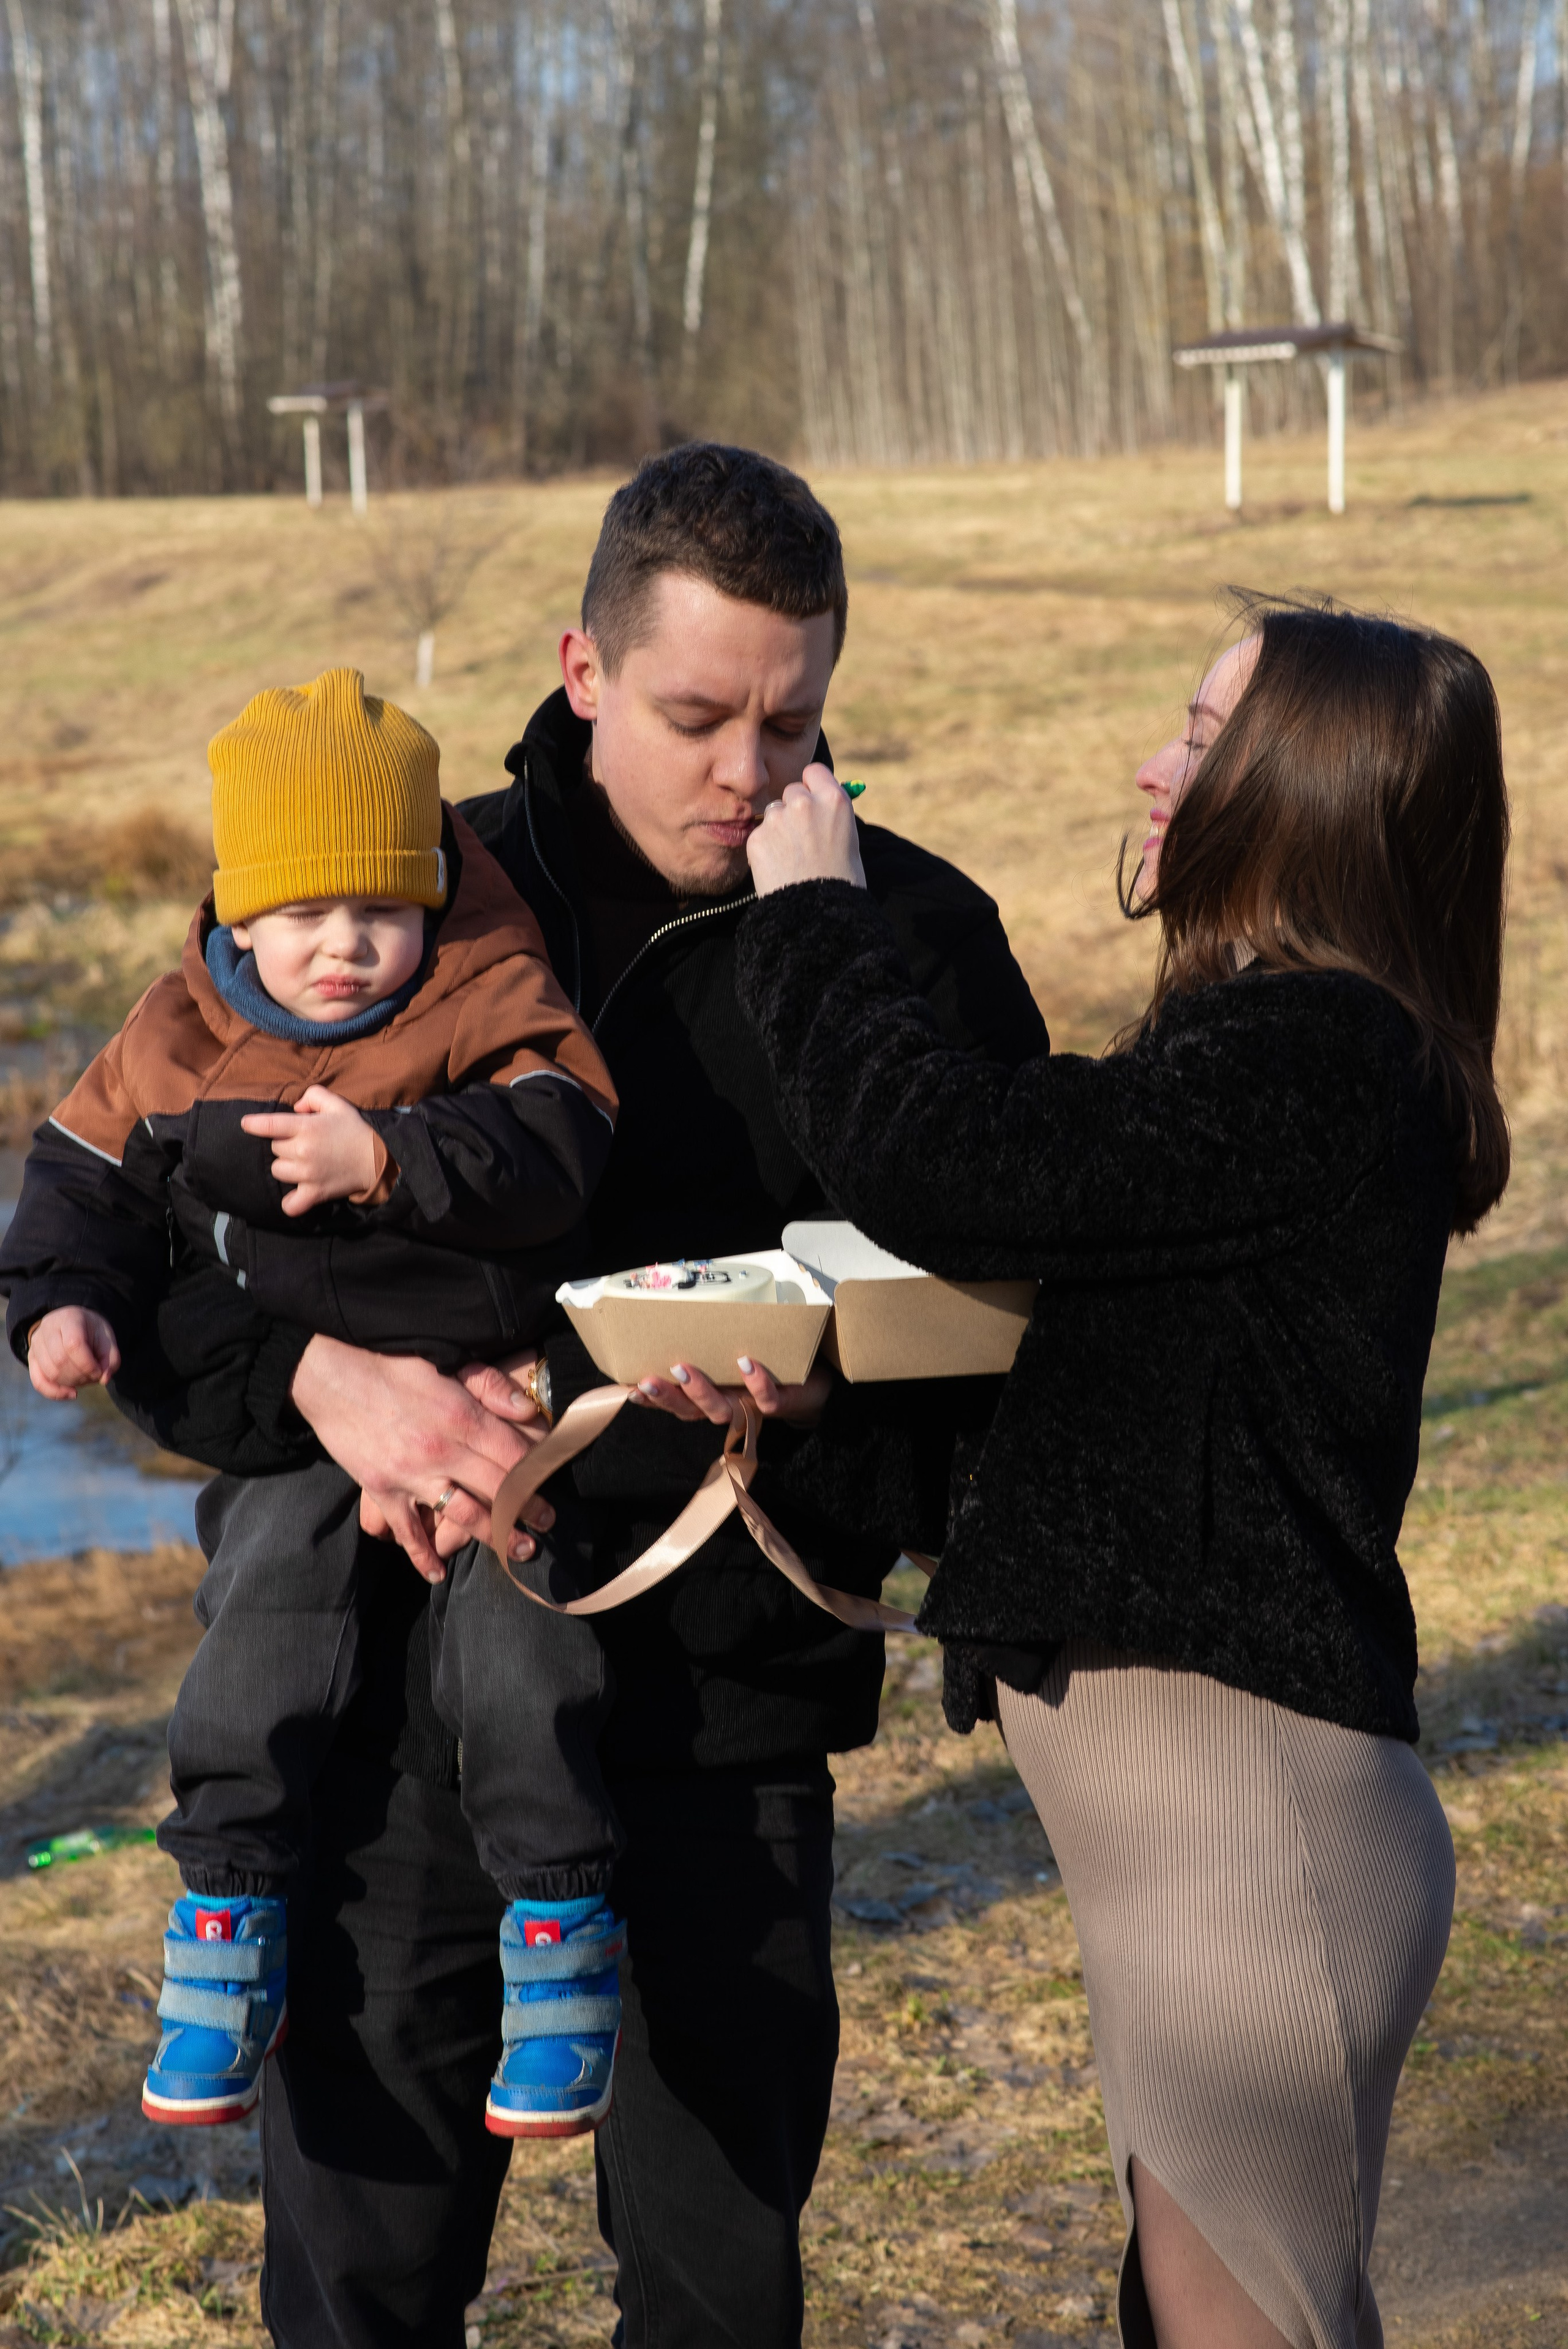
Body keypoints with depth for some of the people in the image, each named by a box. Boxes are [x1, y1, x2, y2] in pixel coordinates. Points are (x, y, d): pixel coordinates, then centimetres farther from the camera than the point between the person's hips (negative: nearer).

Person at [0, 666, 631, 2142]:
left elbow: (548, 1153, -20)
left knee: (513, 1639, -14)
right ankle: (227, 1923, 4)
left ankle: (562, 1926, 5)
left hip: (482, 1395, -2)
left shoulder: (493, 1009, -4)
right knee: (269, 1626, -13)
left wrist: (388, 1157, -33)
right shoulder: (176, 1043, 5)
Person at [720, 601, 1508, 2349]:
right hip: (1194, 1795, 10)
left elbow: (939, 1167, -27)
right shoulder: (1305, 1046, 13)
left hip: (1245, 1795, -10)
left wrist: (809, 907, -12)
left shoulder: (1316, 1061, -21)